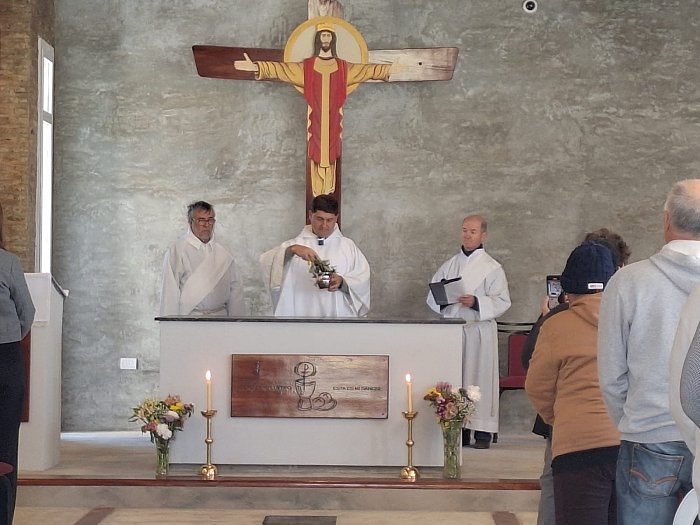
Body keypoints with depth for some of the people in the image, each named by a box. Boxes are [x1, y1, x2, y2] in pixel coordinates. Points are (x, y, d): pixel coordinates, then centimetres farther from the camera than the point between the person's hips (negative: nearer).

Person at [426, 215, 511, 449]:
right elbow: (431, 297, 14)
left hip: (479, 331, -4)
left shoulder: (492, 268, 3)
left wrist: (476, 302, -18)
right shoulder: (448, 266, 15)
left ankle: (482, 432, -1)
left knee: (480, 377, -5)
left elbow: (502, 302, -4)